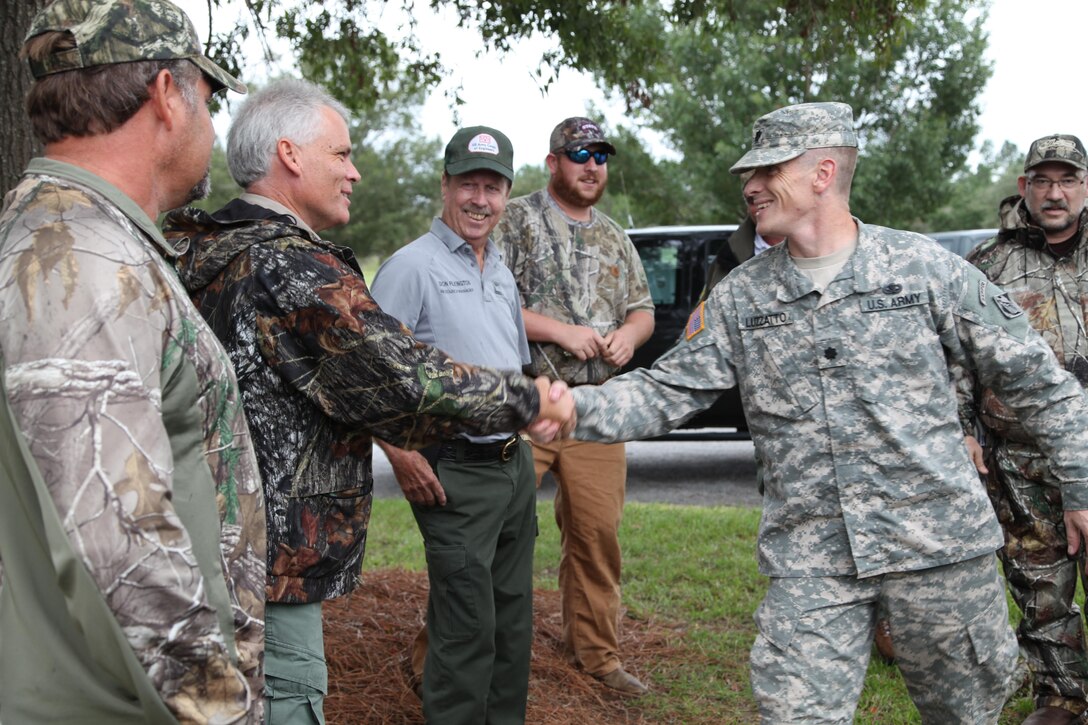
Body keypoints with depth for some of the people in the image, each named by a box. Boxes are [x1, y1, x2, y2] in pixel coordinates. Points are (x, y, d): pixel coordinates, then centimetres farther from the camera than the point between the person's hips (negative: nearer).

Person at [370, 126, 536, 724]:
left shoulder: (501, 271, 15)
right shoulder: (412, 266, -10)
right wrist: (399, 452, -20)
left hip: (516, 466, 8)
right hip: (457, 474, -8)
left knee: (512, 618, 16)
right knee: (467, 628, -5)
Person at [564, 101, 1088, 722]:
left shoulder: (924, 267, -2)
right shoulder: (741, 296, 6)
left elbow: (1034, 378, 4)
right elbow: (666, 393, 3)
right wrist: (573, 408, -14)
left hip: (939, 544, -1)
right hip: (809, 562, 2)